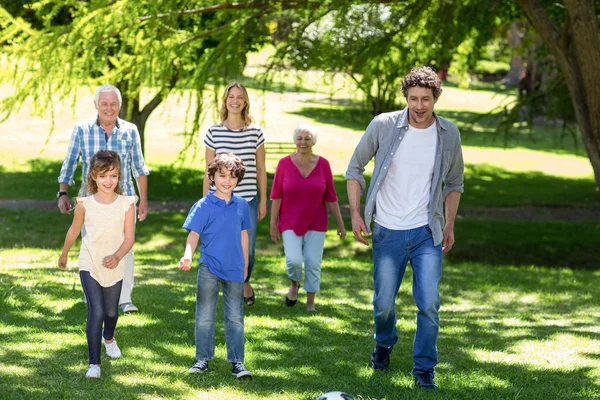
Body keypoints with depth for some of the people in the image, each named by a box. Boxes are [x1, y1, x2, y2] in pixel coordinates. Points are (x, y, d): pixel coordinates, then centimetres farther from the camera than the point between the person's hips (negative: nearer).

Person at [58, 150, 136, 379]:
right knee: (96, 311, -15)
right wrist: (64, 255, 22)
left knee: (111, 311, 18)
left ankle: (108, 338, 53)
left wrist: (117, 256, -28)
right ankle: (94, 363, -12)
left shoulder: (126, 204, -8)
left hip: (114, 267, 2)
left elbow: (129, 237, -11)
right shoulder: (85, 204, -7)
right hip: (89, 265, -2)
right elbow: (74, 231, 9)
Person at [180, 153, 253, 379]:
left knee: (235, 318, 6)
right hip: (209, 269, -2)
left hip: (234, 269, 2)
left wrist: (245, 265, 15)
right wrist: (188, 255, -29)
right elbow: (194, 234, -11)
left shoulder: (242, 205, 3)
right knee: (205, 316, 6)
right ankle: (203, 359, 16)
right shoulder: (204, 206, -7)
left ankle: (237, 361, 10)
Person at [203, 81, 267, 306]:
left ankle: (245, 282, 31)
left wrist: (263, 201, 8)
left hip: (248, 201, 1)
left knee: (247, 251, 1)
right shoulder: (214, 133, 2)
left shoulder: (255, 132, 3)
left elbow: (261, 169, 8)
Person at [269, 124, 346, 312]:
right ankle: (294, 283, 17)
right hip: (290, 223, -1)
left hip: (315, 223, 1)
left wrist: (340, 224, 2)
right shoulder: (284, 163, -7)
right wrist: (273, 224, -4)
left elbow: (331, 197, 1)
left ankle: (310, 304, 14)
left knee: (313, 264, -1)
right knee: (294, 260, -16)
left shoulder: (323, 164, -4)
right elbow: (276, 195, -3)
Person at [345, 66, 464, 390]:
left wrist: (450, 225, 11)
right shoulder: (383, 126, -8)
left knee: (429, 304, -10)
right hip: (388, 232, 0)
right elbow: (355, 169, 4)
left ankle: (424, 369, 6)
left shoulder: (449, 134, -2)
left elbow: (454, 182, 14)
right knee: (383, 304, 8)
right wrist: (355, 214, -2)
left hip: (427, 233, 0)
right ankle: (384, 345, 40)